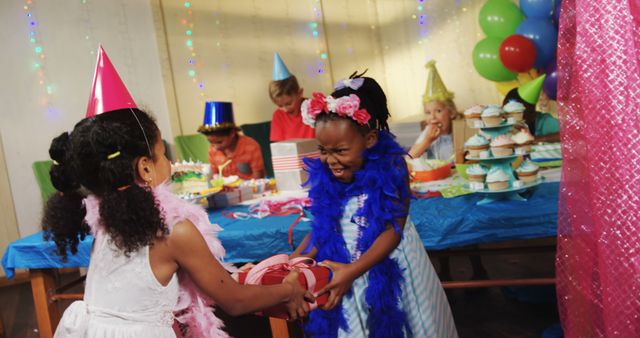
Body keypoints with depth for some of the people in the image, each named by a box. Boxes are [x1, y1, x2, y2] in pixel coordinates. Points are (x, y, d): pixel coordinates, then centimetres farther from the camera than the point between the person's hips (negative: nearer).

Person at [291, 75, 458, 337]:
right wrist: (295, 260, -12)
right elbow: (322, 228, 1)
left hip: (389, 266, -2)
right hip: (341, 267, 3)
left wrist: (353, 270, -24)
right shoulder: (324, 174, -8)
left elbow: (393, 230, -17)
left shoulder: (390, 167, -18)